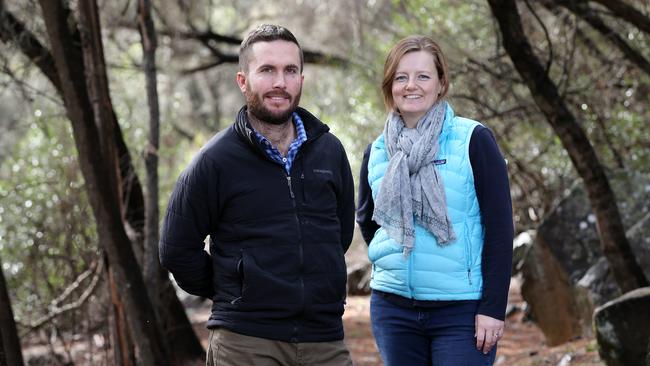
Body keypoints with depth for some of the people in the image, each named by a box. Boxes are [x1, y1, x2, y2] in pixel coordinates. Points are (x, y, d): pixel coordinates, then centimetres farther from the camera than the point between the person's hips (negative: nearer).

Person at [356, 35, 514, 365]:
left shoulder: (473, 140, -5)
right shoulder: (377, 153, 8)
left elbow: (499, 227, -8)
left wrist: (493, 308, -13)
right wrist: (391, 261, 14)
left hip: (461, 312, -4)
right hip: (393, 310, 4)